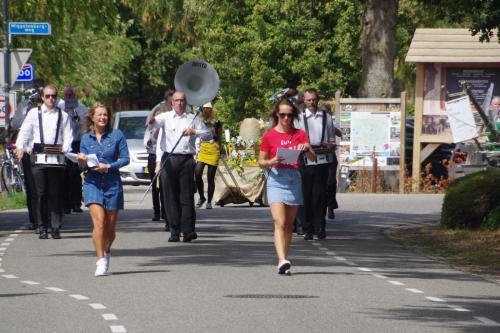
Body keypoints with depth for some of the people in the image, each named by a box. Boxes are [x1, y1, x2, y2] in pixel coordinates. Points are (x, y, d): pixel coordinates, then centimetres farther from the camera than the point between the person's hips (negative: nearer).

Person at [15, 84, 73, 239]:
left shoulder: (63, 116, 12)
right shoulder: (34, 113, 11)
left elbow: (68, 136, 5)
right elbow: (25, 131, 6)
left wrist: (65, 148, -15)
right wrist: (20, 147, -11)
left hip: (57, 158, 1)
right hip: (39, 158, -1)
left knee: (56, 194, -1)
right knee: (40, 194, -3)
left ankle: (55, 228, 5)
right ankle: (42, 228, 3)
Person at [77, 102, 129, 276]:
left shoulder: (116, 135, 0)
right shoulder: (86, 138, 7)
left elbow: (125, 159, -2)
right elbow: (83, 164, 12)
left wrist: (108, 167, -15)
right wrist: (82, 162, -10)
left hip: (112, 183, 0)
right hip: (92, 183, 0)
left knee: (110, 226, 8)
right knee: (98, 222, -16)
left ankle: (106, 252, 36)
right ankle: (101, 261, -15)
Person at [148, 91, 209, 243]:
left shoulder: (192, 119, 13)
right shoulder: (166, 117, 8)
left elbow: (208, 133, 14)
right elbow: (157, 122, -13)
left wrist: (194, 132, -5)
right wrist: (152, 121, -38)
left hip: (186, 160, 0)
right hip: (168, 160, 0)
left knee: (186, 196, -6)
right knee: (171, 197, 0)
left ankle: (188, 230, -10)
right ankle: (174, 231, 4)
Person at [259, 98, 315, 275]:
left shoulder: (299, 134, 10)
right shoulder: (269, 136, 4)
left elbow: (312, 158, 5)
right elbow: (261, 162, 6)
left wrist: (306, 148, -17)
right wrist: (273, 161, -15)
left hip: (294, 179, 3)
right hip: (276, 179, -3)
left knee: (289, 224, 6)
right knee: (280, 223, -16)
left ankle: (283, 262, 14)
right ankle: (282, 261, -28)